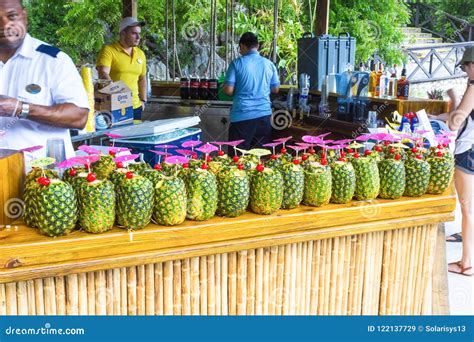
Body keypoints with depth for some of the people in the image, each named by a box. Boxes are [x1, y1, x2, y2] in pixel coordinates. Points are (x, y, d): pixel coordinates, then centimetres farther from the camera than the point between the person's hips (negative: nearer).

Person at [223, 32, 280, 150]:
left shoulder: (237, 63, -6)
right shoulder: (269, 64, 5)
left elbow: (228, 90, -8)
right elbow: (275, 89, 13)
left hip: (242, 116, -4)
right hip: (264, 114, 4)